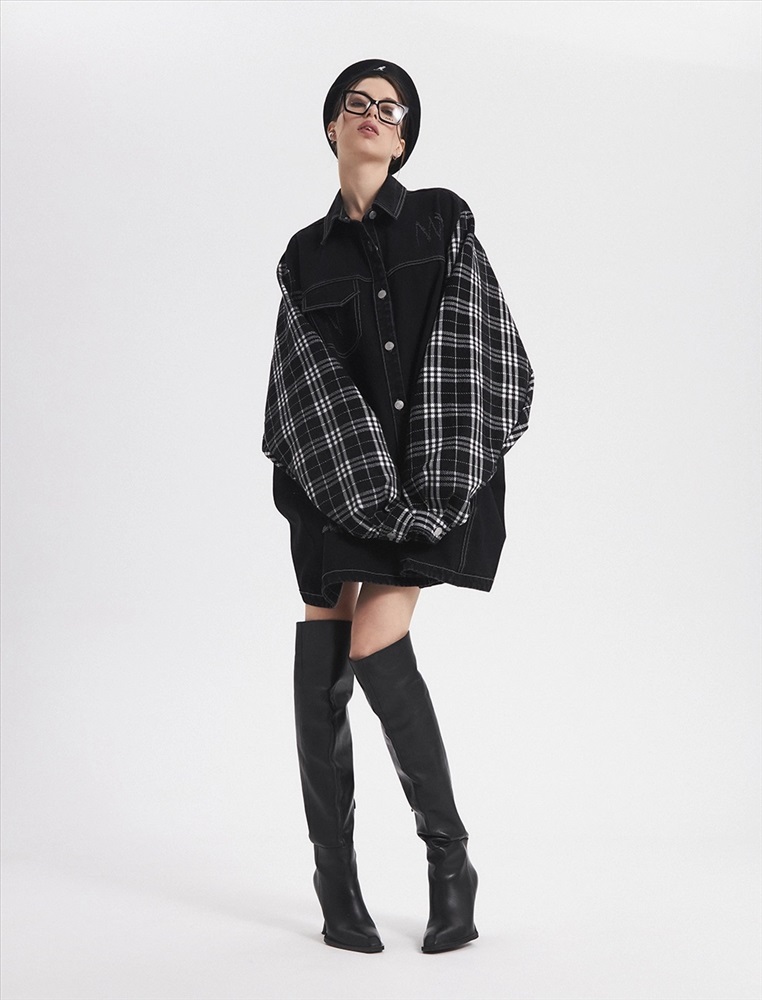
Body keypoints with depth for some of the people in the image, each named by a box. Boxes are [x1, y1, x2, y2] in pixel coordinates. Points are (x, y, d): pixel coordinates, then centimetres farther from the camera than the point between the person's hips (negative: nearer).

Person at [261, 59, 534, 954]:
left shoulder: (443, 220, 7)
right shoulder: (307, 255, 11)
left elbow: (479, 345, -2)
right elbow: (309, 376, 2)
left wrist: (445, 472, -12)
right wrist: (362, 478, -13)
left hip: (430, 465, -2)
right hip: (337, 470, 2)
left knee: (377, 647, -15)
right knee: (323, 657, -4)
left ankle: (448, 852, 4)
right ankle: (336, 884, 7)